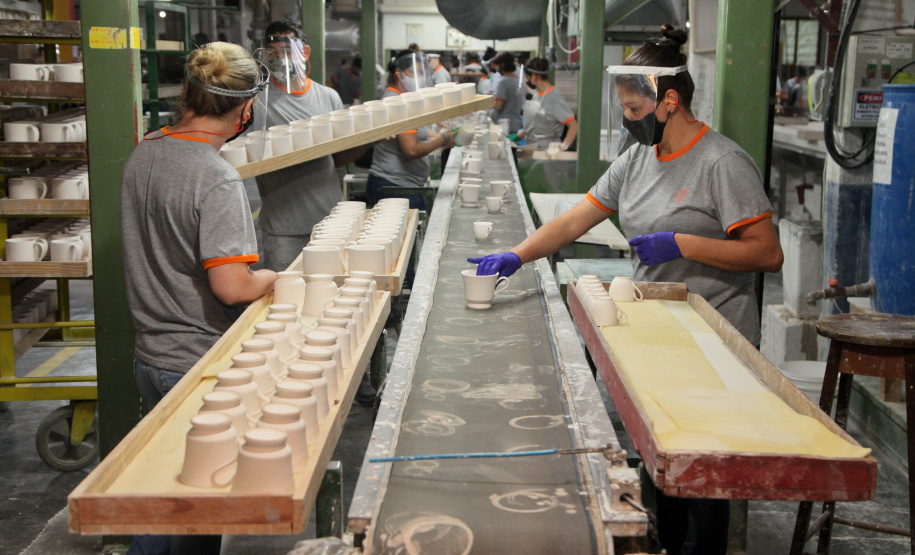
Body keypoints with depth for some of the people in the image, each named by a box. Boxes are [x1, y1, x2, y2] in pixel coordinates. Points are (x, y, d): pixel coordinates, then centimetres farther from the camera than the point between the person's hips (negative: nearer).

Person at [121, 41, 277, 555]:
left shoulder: (143, 153, 3)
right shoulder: (217, 179, -24)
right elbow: (232, 287, -28)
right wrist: (271, 278, -9)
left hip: (149, 355, 8)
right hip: (200, 365, -7)